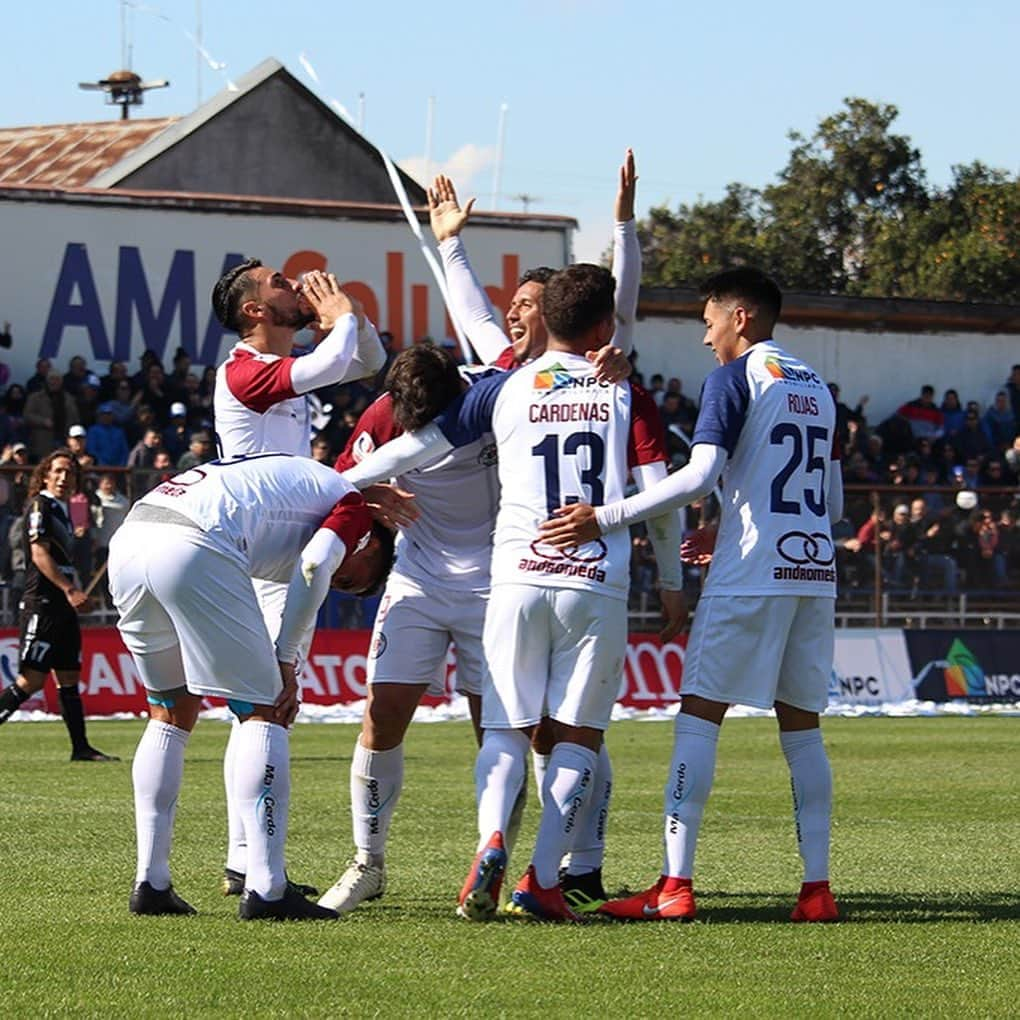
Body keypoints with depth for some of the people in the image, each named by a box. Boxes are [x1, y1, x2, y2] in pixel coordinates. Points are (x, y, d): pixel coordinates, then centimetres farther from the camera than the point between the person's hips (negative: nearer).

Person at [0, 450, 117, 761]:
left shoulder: (63, 510, 19)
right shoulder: (40, 506, -8)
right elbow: (39, 554, -17)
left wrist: (76, 593, 19)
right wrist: (70, 590, -24)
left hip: (63, 606, 9)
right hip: (41, 604, -9)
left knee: (69, 678, 7)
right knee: (32, 680, -12)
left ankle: (81, 747, 7)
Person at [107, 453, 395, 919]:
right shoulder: (352, 504, 16)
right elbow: (313, 565, -2)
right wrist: (286, 662, 2)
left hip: (126, 540, 8)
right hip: (193, 548, -8)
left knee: (172, 716, 21)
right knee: (264, 714, 2)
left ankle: (150, 884, 18)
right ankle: (266, 889, -4)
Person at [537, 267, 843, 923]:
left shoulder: (736, 377, -4)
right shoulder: (816, 387, 18)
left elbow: (701, 476, -16)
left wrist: (606, 520, -15)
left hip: (752, 573, -7)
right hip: (815, 570, 7)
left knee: (700, 715, -4)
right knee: (801, 724, 9)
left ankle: (675, 886, -10)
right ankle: (818, 888, 4)